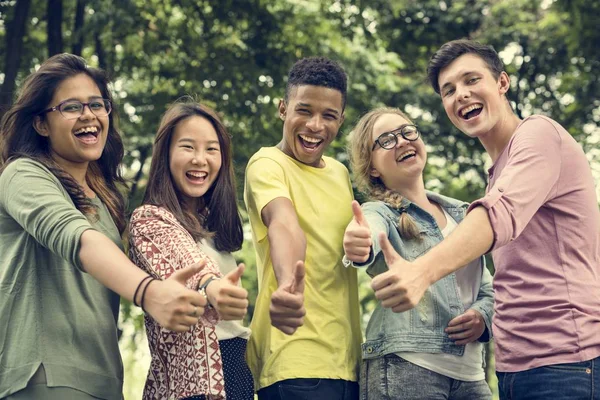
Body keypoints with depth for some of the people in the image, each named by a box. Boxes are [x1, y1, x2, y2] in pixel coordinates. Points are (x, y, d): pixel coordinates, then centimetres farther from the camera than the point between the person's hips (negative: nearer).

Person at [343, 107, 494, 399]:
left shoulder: (462, 214, 17)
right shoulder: (378, 213, 1)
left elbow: (488, 288, 21)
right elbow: (373, 237, -23)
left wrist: (483, 315, -1)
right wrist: (360, 247, -47)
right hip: (405, 366, -5)